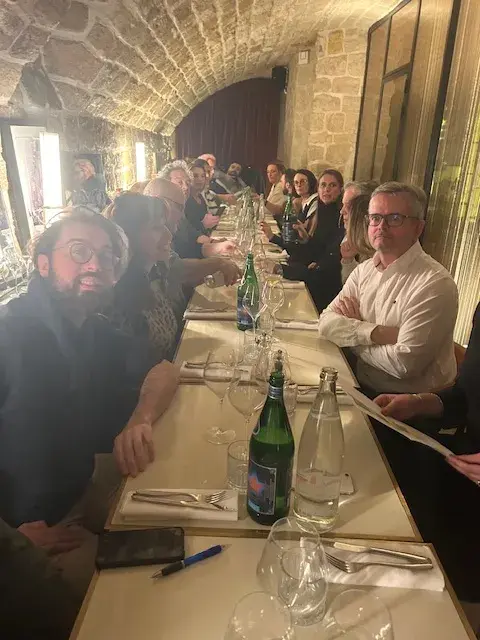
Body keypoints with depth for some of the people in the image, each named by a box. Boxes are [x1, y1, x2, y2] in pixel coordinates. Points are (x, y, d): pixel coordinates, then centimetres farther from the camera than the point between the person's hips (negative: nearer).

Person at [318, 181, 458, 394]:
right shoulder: (364, 270, 5)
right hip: (361, 388, 6)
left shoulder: (435, 284, -18)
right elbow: (326, 323, -3)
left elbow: (404, 363, -23)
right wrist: (376, 333, -19)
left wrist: (351, 329, -9)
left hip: (410, 405, -6)